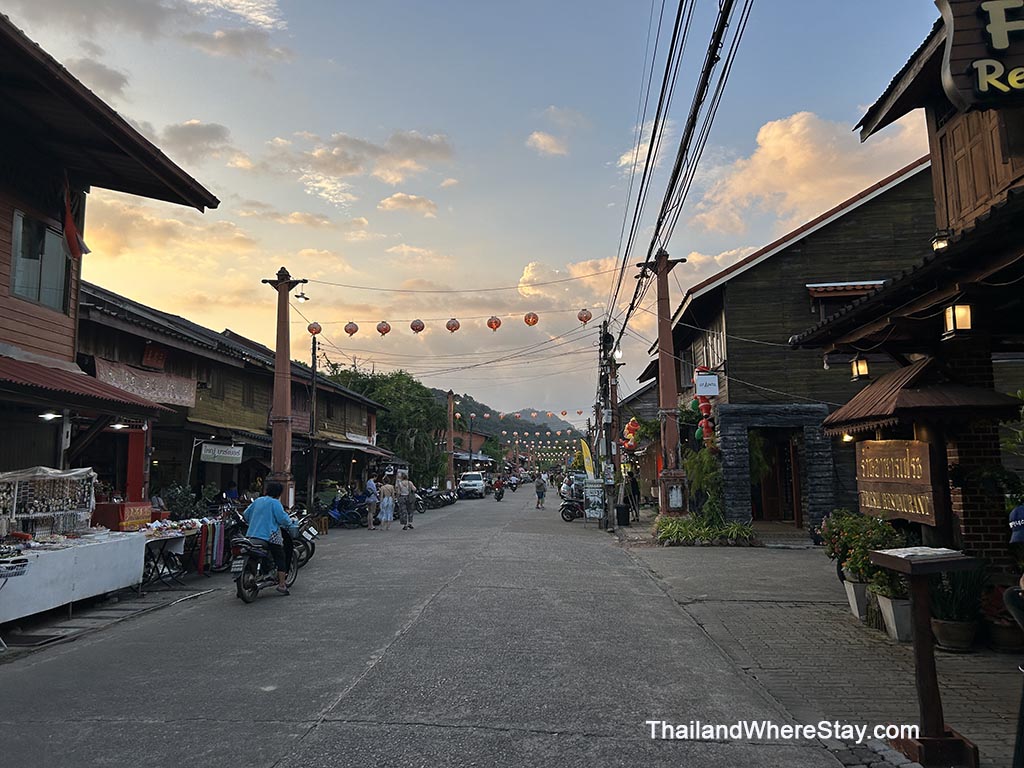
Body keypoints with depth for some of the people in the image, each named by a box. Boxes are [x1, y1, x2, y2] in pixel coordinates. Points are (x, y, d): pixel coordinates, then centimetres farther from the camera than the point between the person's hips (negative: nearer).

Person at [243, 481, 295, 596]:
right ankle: (281, 584, -5)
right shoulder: (275, 503, -7)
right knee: (280, 559, 0)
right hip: (270, 536, -7)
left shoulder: (257, 501, 15)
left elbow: (246, 514, 20)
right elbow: (282, 518, -13)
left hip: (251, 535, 7)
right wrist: (290, 522, 7)